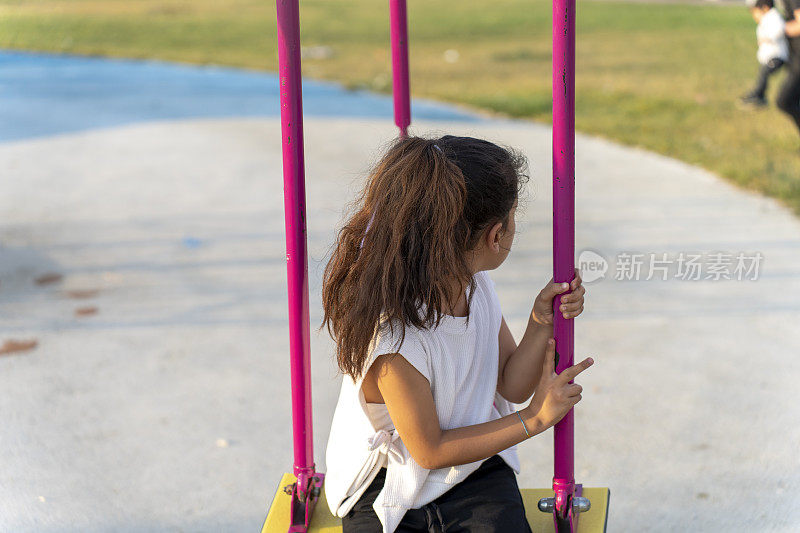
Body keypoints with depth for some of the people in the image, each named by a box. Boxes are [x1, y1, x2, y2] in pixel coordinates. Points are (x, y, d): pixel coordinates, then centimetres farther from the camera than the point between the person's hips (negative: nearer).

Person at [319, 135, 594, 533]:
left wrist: (541, 323, -11)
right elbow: (430, 452, -16)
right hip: (388, 486, -5)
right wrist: (535, 418, -11)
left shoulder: (475, 283, -3)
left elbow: (513, 386, 7)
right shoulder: (394, 337, -28)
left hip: (475, 471, 5)